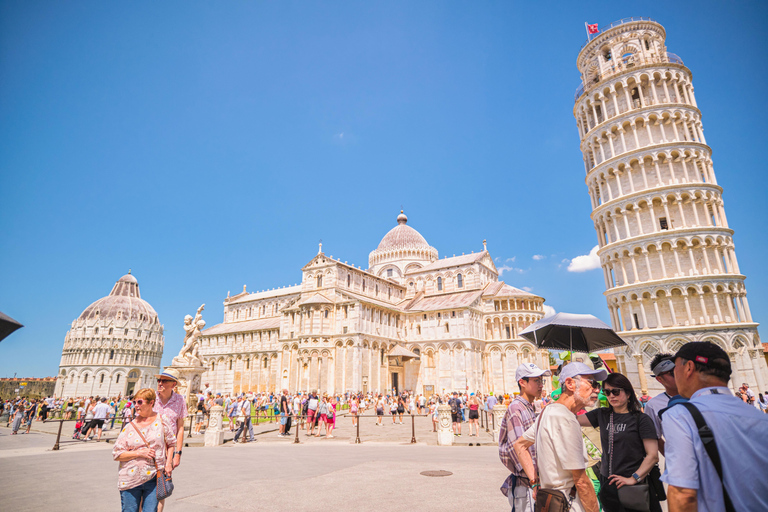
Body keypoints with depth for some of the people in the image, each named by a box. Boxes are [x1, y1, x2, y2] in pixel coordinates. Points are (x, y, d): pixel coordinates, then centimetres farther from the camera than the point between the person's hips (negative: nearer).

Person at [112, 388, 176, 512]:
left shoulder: (162, 421, 0)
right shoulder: (129, 427, 0)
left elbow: (171, 443, 8)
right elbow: (116, 454, 0)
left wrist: (168, 463, -3)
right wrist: (139, 453, -12)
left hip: (153, 478, -1)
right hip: (130, 479, 1)